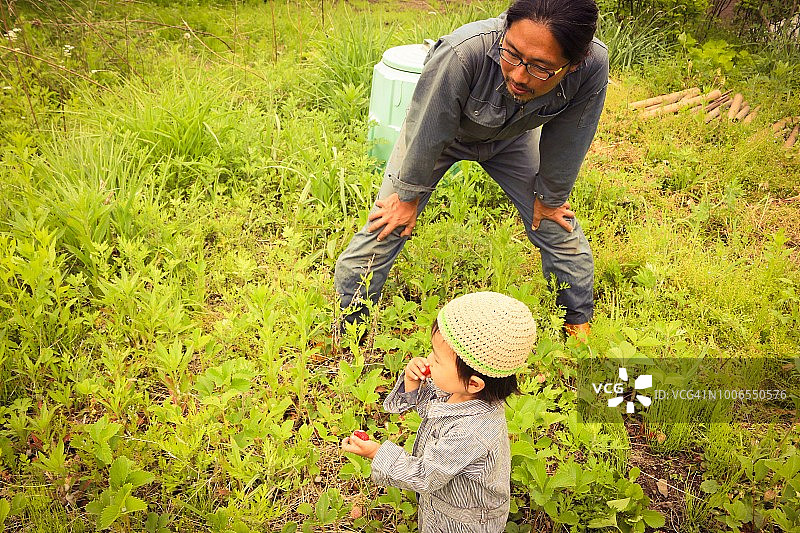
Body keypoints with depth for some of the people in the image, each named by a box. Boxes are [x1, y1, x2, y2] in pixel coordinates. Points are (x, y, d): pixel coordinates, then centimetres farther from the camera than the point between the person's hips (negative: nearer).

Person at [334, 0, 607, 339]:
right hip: (440, 131, -2)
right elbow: (427, 134, -28)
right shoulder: (463, 53, -44)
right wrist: (409, 196, -13)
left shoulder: (593, 67, -35)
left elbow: (567, 141, -16)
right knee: (384, 232, -6)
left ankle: (579, 323, 32)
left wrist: (551, 197, -1)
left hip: (512, 136, 3)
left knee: (560, 230, 4)